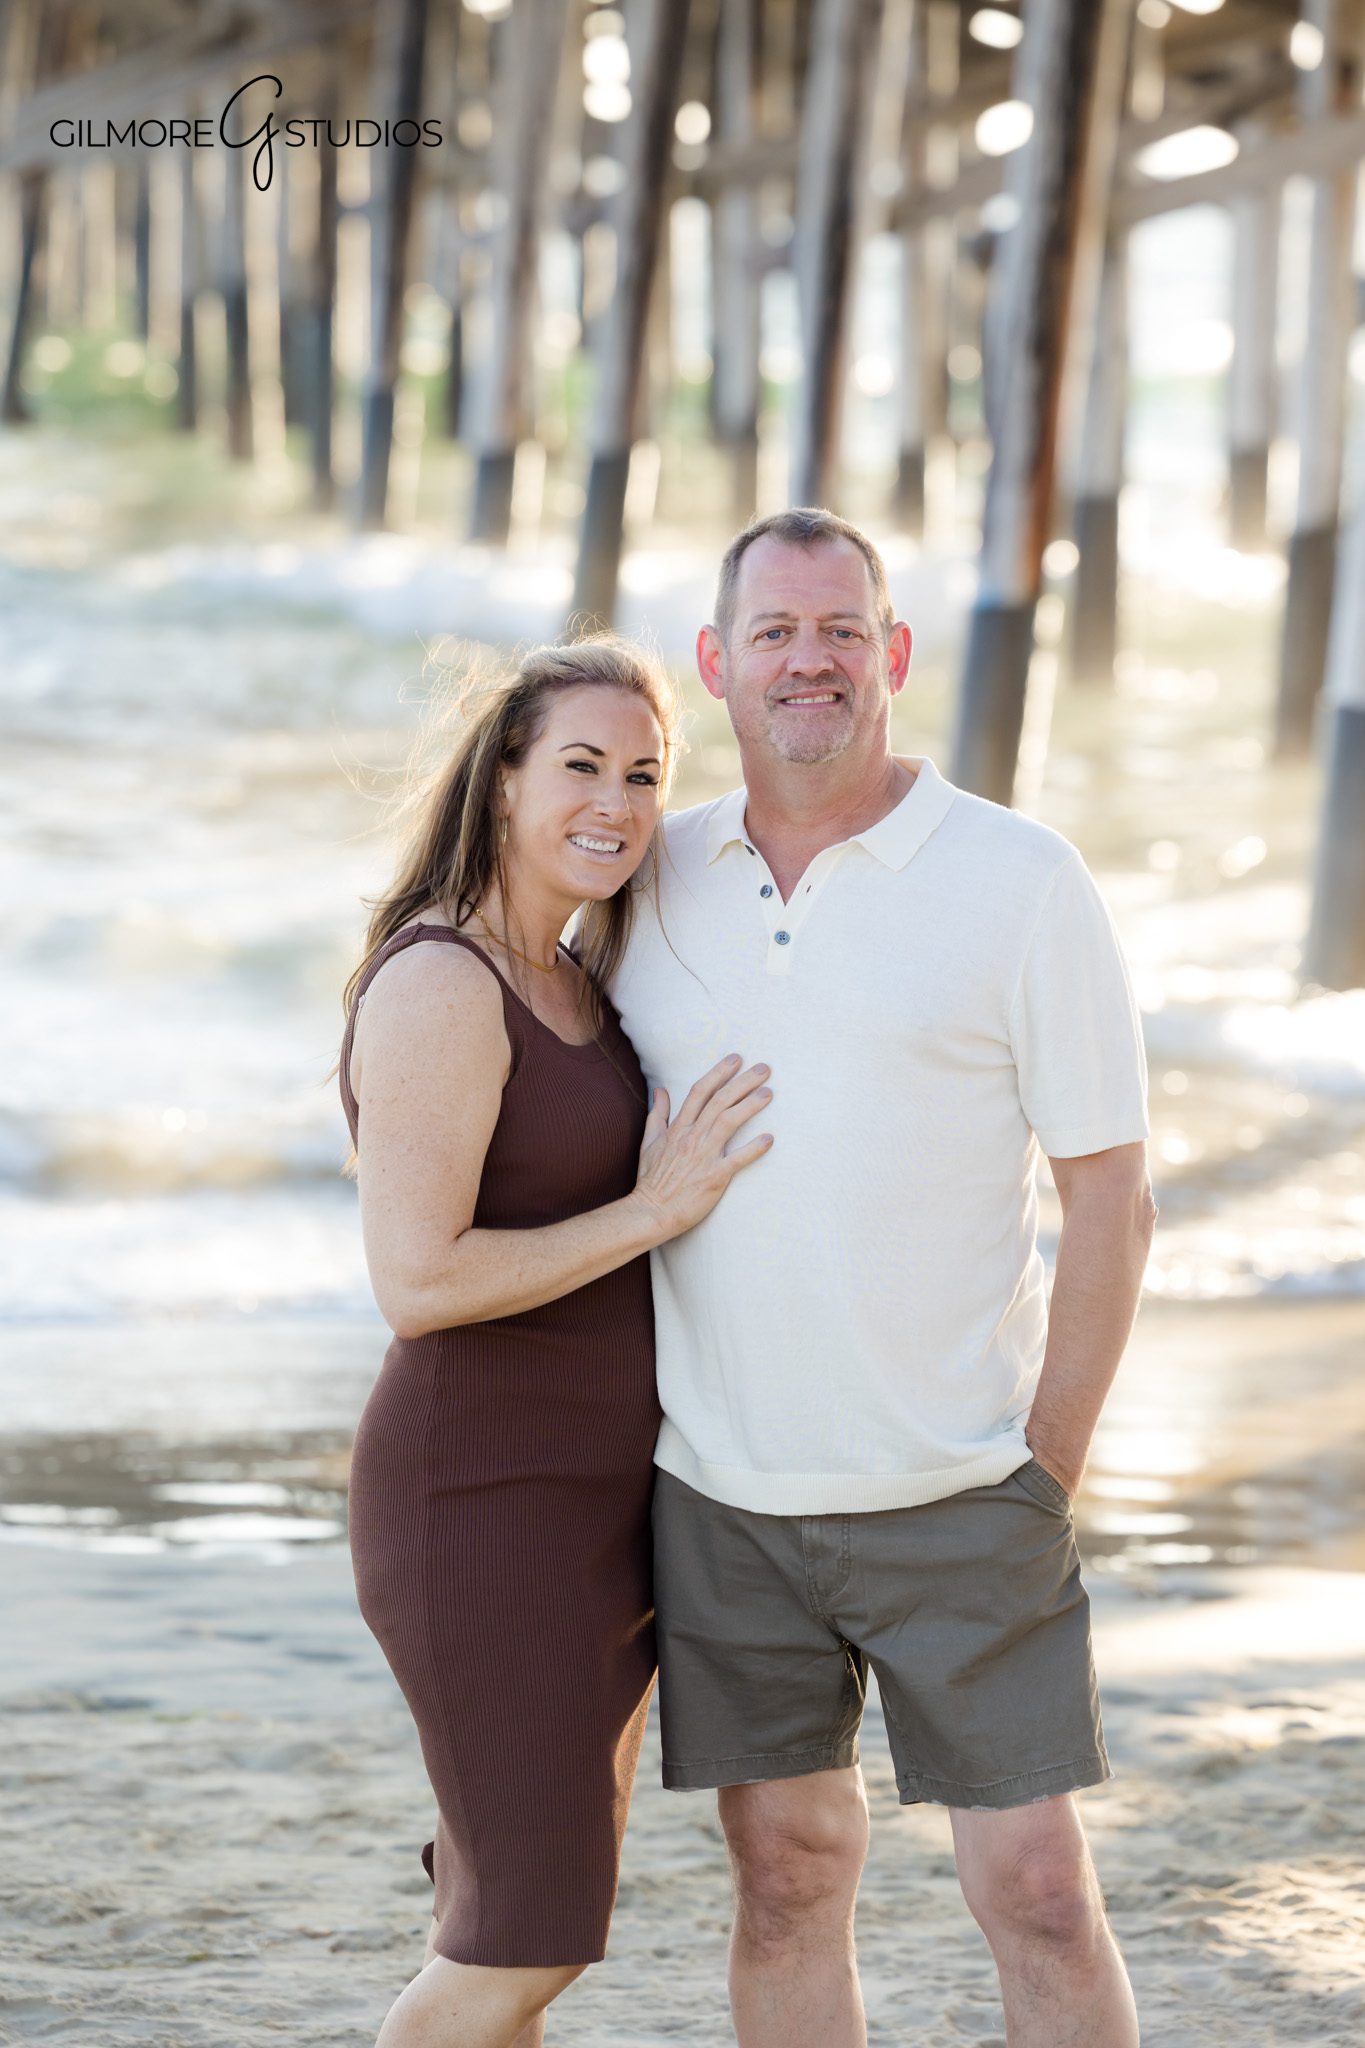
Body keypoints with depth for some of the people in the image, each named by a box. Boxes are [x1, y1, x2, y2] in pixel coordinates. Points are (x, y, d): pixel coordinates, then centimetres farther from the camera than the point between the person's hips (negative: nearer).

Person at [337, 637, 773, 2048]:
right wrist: (654, 1210, -19)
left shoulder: (569, 985, 12)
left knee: (537, 1909, 14)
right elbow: (416, 1283, -25)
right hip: (490, 1508, -9)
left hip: (594, 1494, 9)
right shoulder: (439, 986, -17)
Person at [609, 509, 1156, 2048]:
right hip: (720, 1499, 3)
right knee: (786, 1885, 8)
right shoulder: (656, 876, 6)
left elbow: (1109, 1198, -4)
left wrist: (1049, 1474, -8)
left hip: (957, 1501, -3)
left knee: (1036, 1892, -2)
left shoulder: (1021, 882, -5)